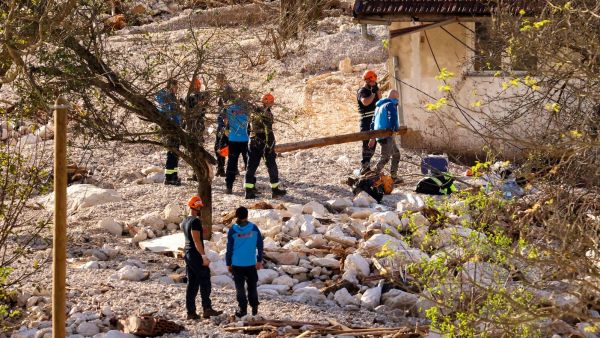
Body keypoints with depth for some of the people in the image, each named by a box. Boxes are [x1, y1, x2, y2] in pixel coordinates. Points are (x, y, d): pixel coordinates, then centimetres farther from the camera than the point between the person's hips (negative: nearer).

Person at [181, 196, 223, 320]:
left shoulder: (185, 221, 13)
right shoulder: (195, 221, -15)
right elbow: (197, 240, -22)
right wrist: (203, 255, -24)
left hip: (187, 253, 9)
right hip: (196, 255, -9)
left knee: (192, 284, 9)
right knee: (205, 282, -5)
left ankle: (191, 312, 7)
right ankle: (207, 309, -10)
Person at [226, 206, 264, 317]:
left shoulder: (233, 230, -7)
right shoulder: (254, 228, -3)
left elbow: (229, 248, -3)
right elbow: (260, 245, 2)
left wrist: (228, 263, 6)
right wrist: (259, 260, 12)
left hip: (237, 263, -1)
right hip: (251, 263, 1)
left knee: (240, 287, 6)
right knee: (252, 286, 14)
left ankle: (243, 309, 4)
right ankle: (254, 308, 15)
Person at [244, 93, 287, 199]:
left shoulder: (254, 113, 10)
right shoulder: (267, 114, -14)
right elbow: (268, 131, -17)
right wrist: (271, 146, -14)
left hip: (253, 143, 7)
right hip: (264, 143, -6)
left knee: (252, 166, 6)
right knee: (271, 166, 6)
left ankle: (249, 190, 1)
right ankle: (275, 189, 11)